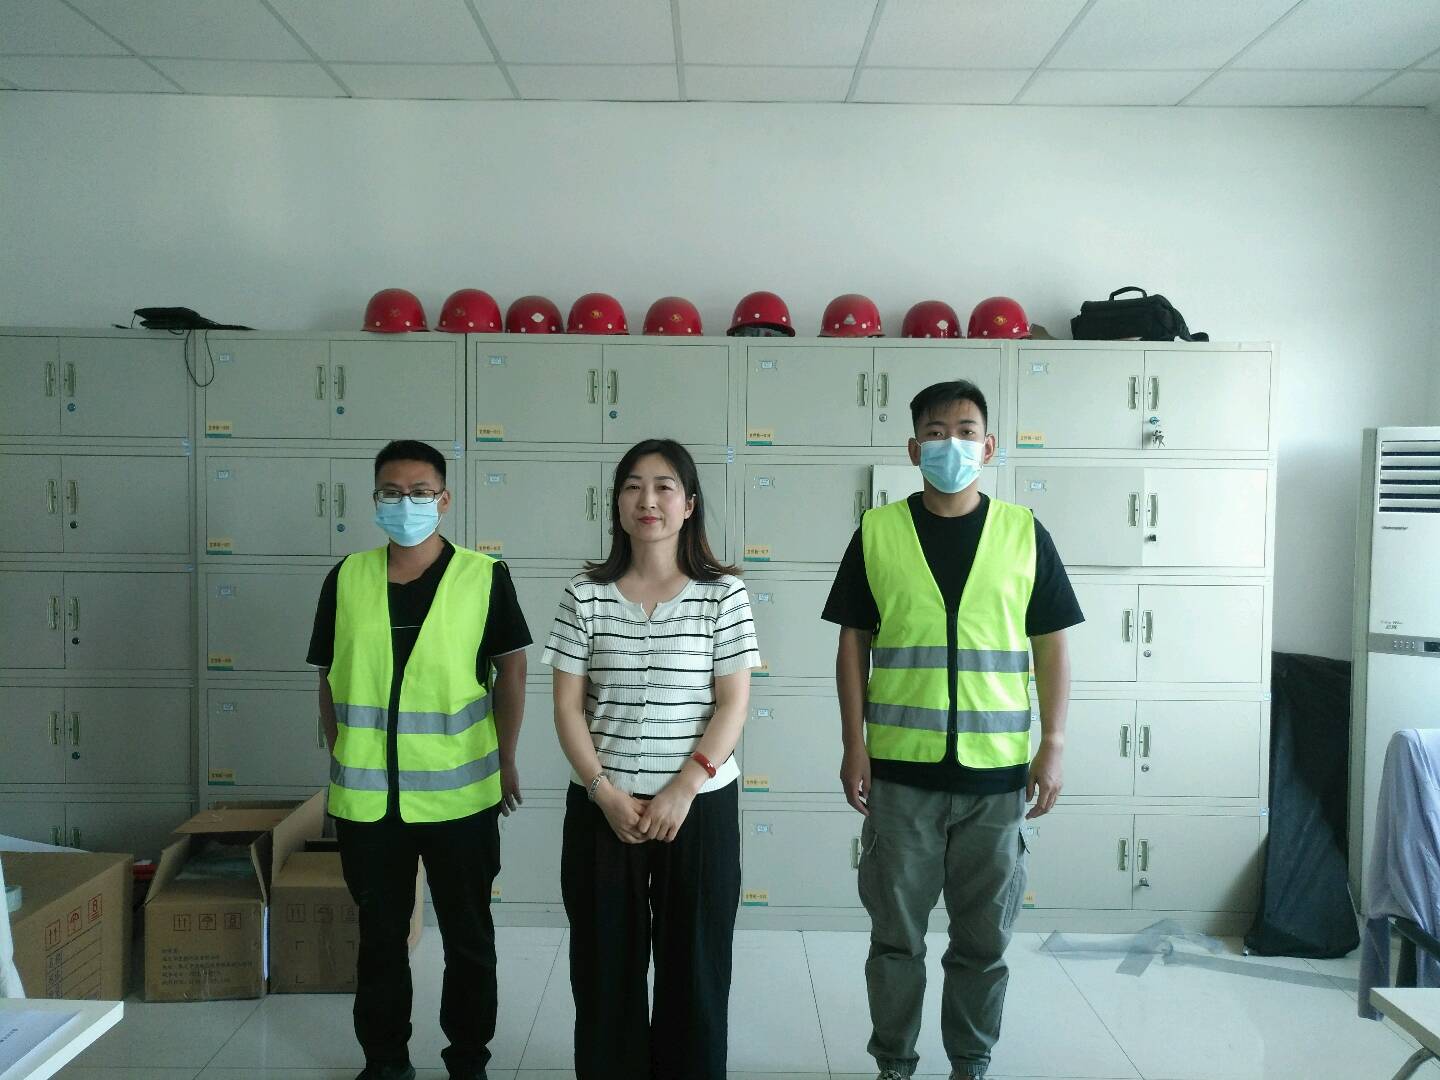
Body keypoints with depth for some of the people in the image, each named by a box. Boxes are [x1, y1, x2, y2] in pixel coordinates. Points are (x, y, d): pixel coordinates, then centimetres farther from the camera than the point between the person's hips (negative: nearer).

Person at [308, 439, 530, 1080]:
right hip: (365, 796, 2)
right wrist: (338, 761, 10)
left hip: (460, 794, -2)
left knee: (468, 936, 12)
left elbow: (510, 668, 1)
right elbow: (329, 678, 9)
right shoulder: (346, 579, 1)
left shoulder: (484, 577, -7)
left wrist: (506, 760, 1)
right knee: (379, 935, 17)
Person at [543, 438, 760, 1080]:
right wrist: (604, 792, -9)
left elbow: (733, 703, -5)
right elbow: (568, 705, 1)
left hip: (698, 805, -1)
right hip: (601, 808, 1)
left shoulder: (722, 593, -2)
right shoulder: (586, 594, 2)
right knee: (605, 965, 10)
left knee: (693, 965, 9)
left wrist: (681, 791, -13)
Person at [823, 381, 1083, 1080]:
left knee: (984, 937, 13)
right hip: (901, 767, 0)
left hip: (996, 770, 1)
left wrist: (1053, 746, -1)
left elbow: (1052, 647, 5)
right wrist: (854, 745, -3)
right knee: (896, 932, 10)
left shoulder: (1024, 533, 3)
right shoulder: (877, 532, 1)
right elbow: (853, 644, 2)